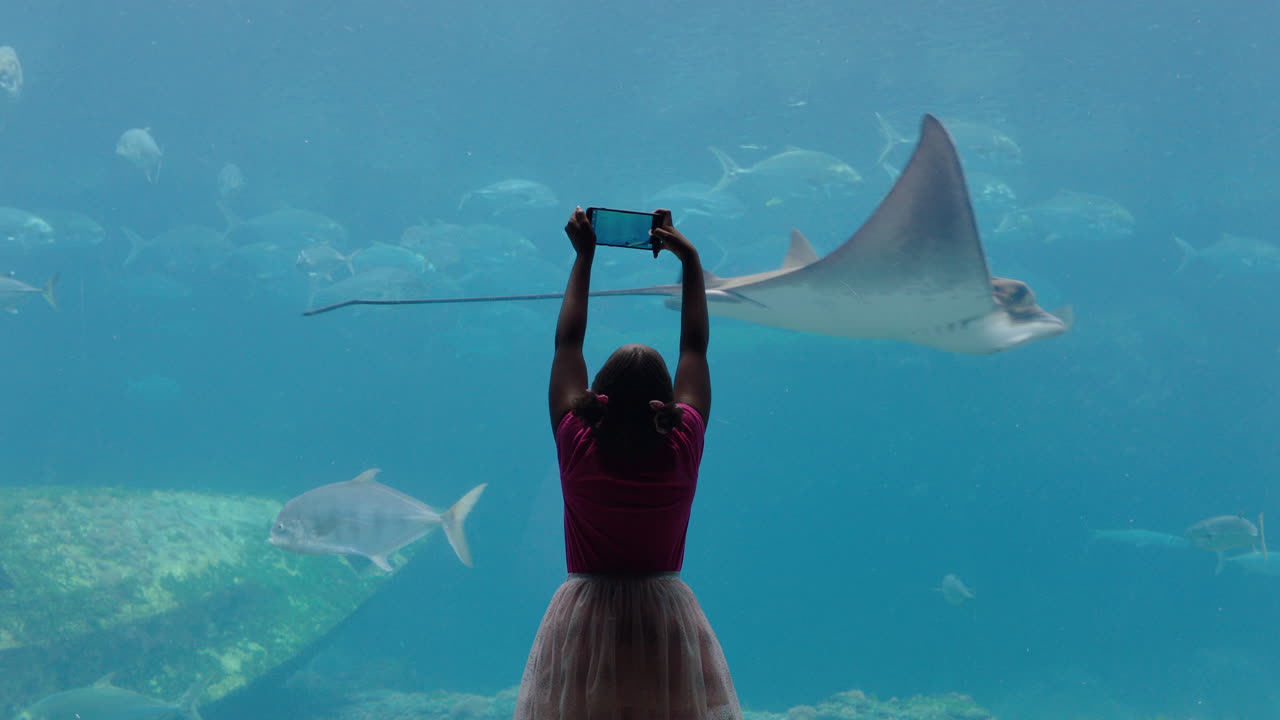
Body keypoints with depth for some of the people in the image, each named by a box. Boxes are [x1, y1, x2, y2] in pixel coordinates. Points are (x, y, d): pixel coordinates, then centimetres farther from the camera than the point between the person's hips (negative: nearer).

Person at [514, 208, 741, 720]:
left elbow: (568, 343, 0)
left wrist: (584, 256, 8)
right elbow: (695, 346, 1)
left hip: (587, 615, 0)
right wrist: (690, 259, 9)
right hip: (664, 614, 0)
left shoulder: (578, 448, -11)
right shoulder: (682, 450, -10)